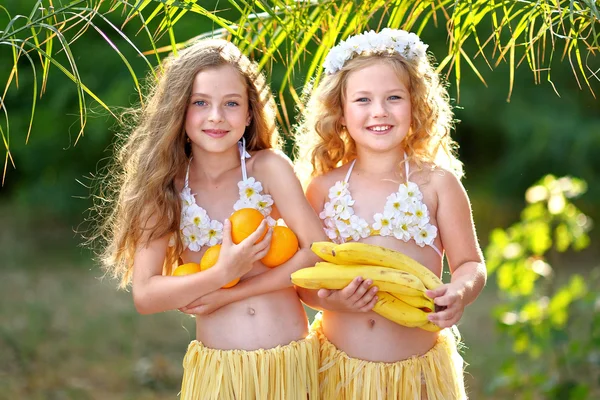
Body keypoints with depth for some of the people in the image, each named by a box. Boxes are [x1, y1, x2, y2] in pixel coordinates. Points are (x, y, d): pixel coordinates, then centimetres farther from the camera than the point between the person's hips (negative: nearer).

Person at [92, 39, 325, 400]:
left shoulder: (268, 167, -7)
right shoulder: (166, 189, -4)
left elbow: (319, 250, -12)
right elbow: (144, 294, -9)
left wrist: (232, 292, -14)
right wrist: (222, 274, -22)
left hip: (289, 360, 0)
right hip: (215, 366, 0)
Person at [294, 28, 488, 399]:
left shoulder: (437, 183, -3)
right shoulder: (324, 188, 0)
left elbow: (470, 264, 0)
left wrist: (460, 292, -21)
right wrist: (327, 298, -18)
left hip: (418, 366, -1)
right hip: (338, 367, 1)